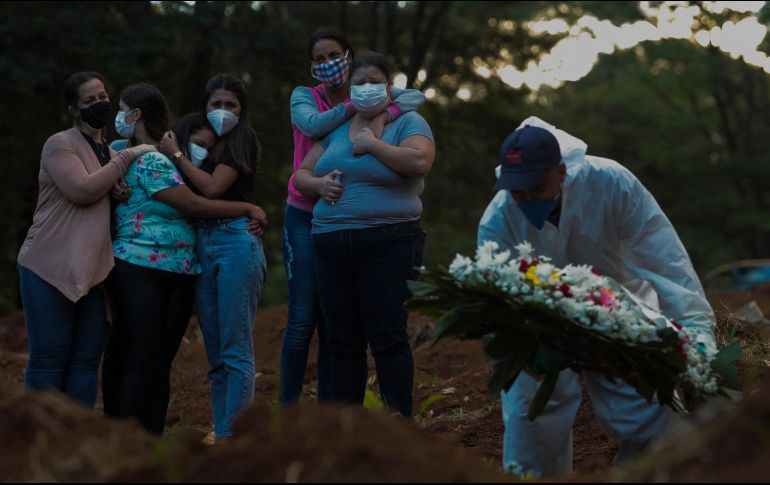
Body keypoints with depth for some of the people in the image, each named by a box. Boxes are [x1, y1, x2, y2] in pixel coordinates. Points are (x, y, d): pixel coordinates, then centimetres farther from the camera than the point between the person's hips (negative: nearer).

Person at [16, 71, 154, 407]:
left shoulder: (111, 154, 17)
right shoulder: (60, 145, -4)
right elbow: (81, 190, -19)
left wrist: (122, 189, 0)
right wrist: (127, 158, -12)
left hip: (93, 273, 6)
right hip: (50, 269, -6)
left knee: (86, 361, 4)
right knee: (49, 359, -4)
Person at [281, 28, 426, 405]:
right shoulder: (304, 96, 0)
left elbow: (416, 96, -12)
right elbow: (313, 124, -22)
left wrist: (384, 113, -29)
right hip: (305, 218, -2)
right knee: (302, 319, -8)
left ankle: (327, 406, 13)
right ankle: (288, 406, 0)